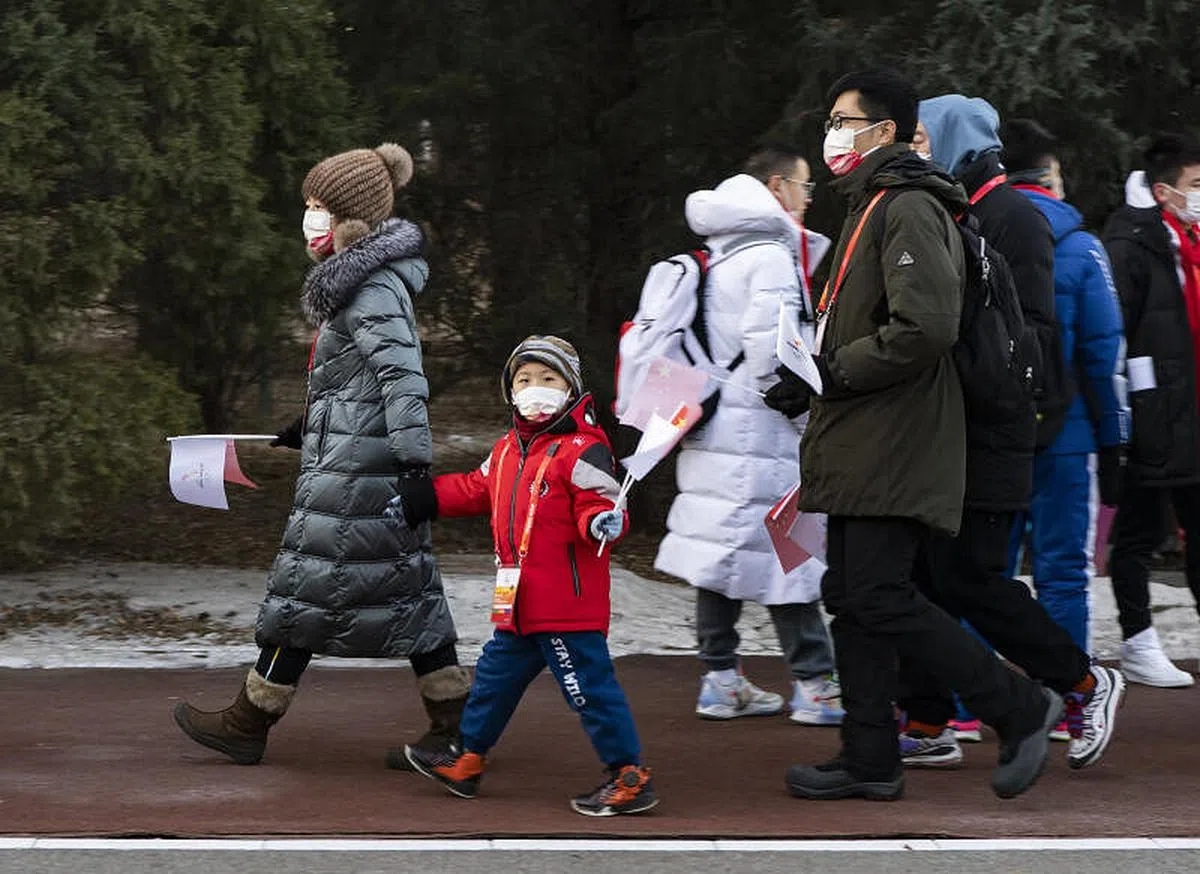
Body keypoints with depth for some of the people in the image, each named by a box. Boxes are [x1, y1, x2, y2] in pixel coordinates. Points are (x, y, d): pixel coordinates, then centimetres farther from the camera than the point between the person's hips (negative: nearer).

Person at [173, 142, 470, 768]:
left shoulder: (371, 289, -16)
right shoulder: (369, 280, 15)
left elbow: (404, 379, -23)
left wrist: (415, 469, -27)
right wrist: (313, 428, 33)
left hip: (355, 473, -10)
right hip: (378, 465, 10)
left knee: (306, 587, -1)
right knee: (405, 587, 10)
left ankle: (247, 724, 8)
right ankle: (454, 724, 11)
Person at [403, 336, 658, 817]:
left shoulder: (582, 450, -12)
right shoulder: (508, 449, 14)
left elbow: (598, 503, -17)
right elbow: (475, 489, 27)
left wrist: (603, 523, -39)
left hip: (567, 601, -9)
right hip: (521, 604, 9)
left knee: (588, 684, -7)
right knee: (497, 672, 21)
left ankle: (630, 778, -1)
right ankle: (467, 761, 36)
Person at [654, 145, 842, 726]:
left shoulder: (717, 257, 17)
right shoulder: (770, 255, -12)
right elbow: (770, 350, -20)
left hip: (711, 428, 9)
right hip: (760, 434, -9)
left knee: (724, 548, 9)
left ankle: (721, 679, 12)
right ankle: (815, 685, -3)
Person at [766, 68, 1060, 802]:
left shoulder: (910, 210, -13)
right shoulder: (871, 208, 20)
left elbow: (925, 328, -25)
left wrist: (828, 374, -17)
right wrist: (815, 379, 14)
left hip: (895, 448, -10)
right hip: (863, 447, 10)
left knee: (882, 599, -12)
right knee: (853, 598, 10)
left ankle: (1019, 707, -2)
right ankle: (870, 762, 15)